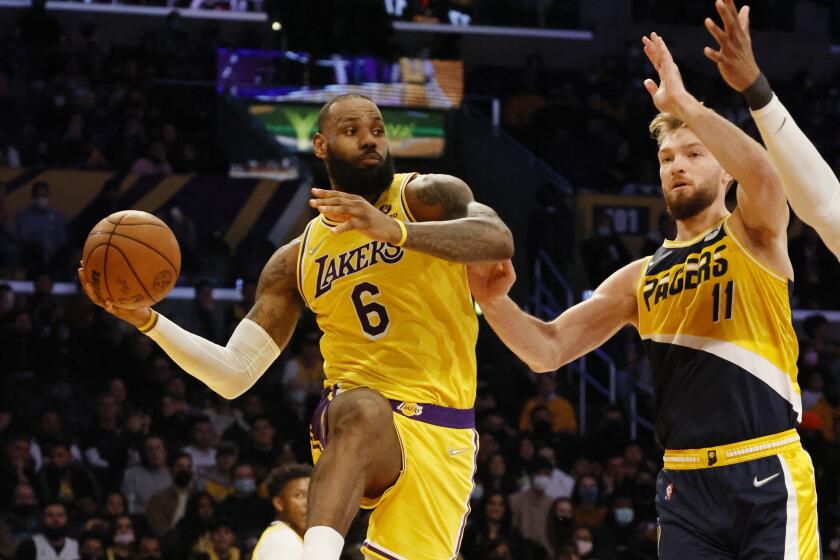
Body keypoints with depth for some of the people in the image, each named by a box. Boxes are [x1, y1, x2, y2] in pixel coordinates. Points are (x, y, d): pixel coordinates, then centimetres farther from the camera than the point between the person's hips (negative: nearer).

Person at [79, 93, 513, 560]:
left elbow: (500, 240, -20)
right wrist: (146, 320, -1)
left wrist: (396, 230, -35)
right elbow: (234, 372, 13)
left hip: (441, 435, 0)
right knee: (362, 408, -36)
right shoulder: (297, 261, 14)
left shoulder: (429, 197, 3)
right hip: (354, 417, 0)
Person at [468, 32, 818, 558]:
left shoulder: (753, 235, 4)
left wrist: (683, 104, -21)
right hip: (687, 485, 5)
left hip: (767, 477, -5)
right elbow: (548, 350, 12)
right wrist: (497, 303, -7)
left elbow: (763, 173, -21)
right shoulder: (640, 280, 17)